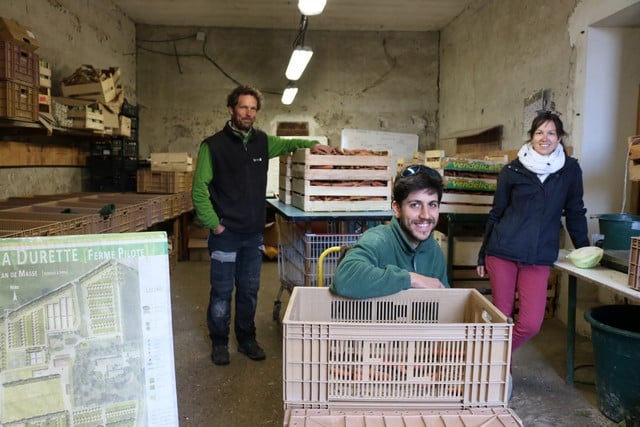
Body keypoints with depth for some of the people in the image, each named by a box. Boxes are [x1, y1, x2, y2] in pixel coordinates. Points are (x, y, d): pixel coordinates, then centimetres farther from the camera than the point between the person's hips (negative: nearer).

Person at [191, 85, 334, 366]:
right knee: (222, 292, 6)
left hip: (254, 233, 4)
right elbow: (199, 188, -8)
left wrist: (311, 144, 11)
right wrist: (213, 223, -12)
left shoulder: (263, 141, 7)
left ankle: (246, 339, 31)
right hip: (225, 234, -4)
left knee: (249, 291, 14)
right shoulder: (213, 145, -7)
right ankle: (219, 343, 24)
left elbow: (286, 144, 27)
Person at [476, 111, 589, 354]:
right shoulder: (512, 170, 3)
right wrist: (482, 255, 10)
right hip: (502, 251, -1)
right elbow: (496, 213, 8)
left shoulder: (570, 170, 6)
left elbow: (575, 213, 14)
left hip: (539, 257, 1)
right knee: (501, 317, 4)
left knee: (531, 324, -6)